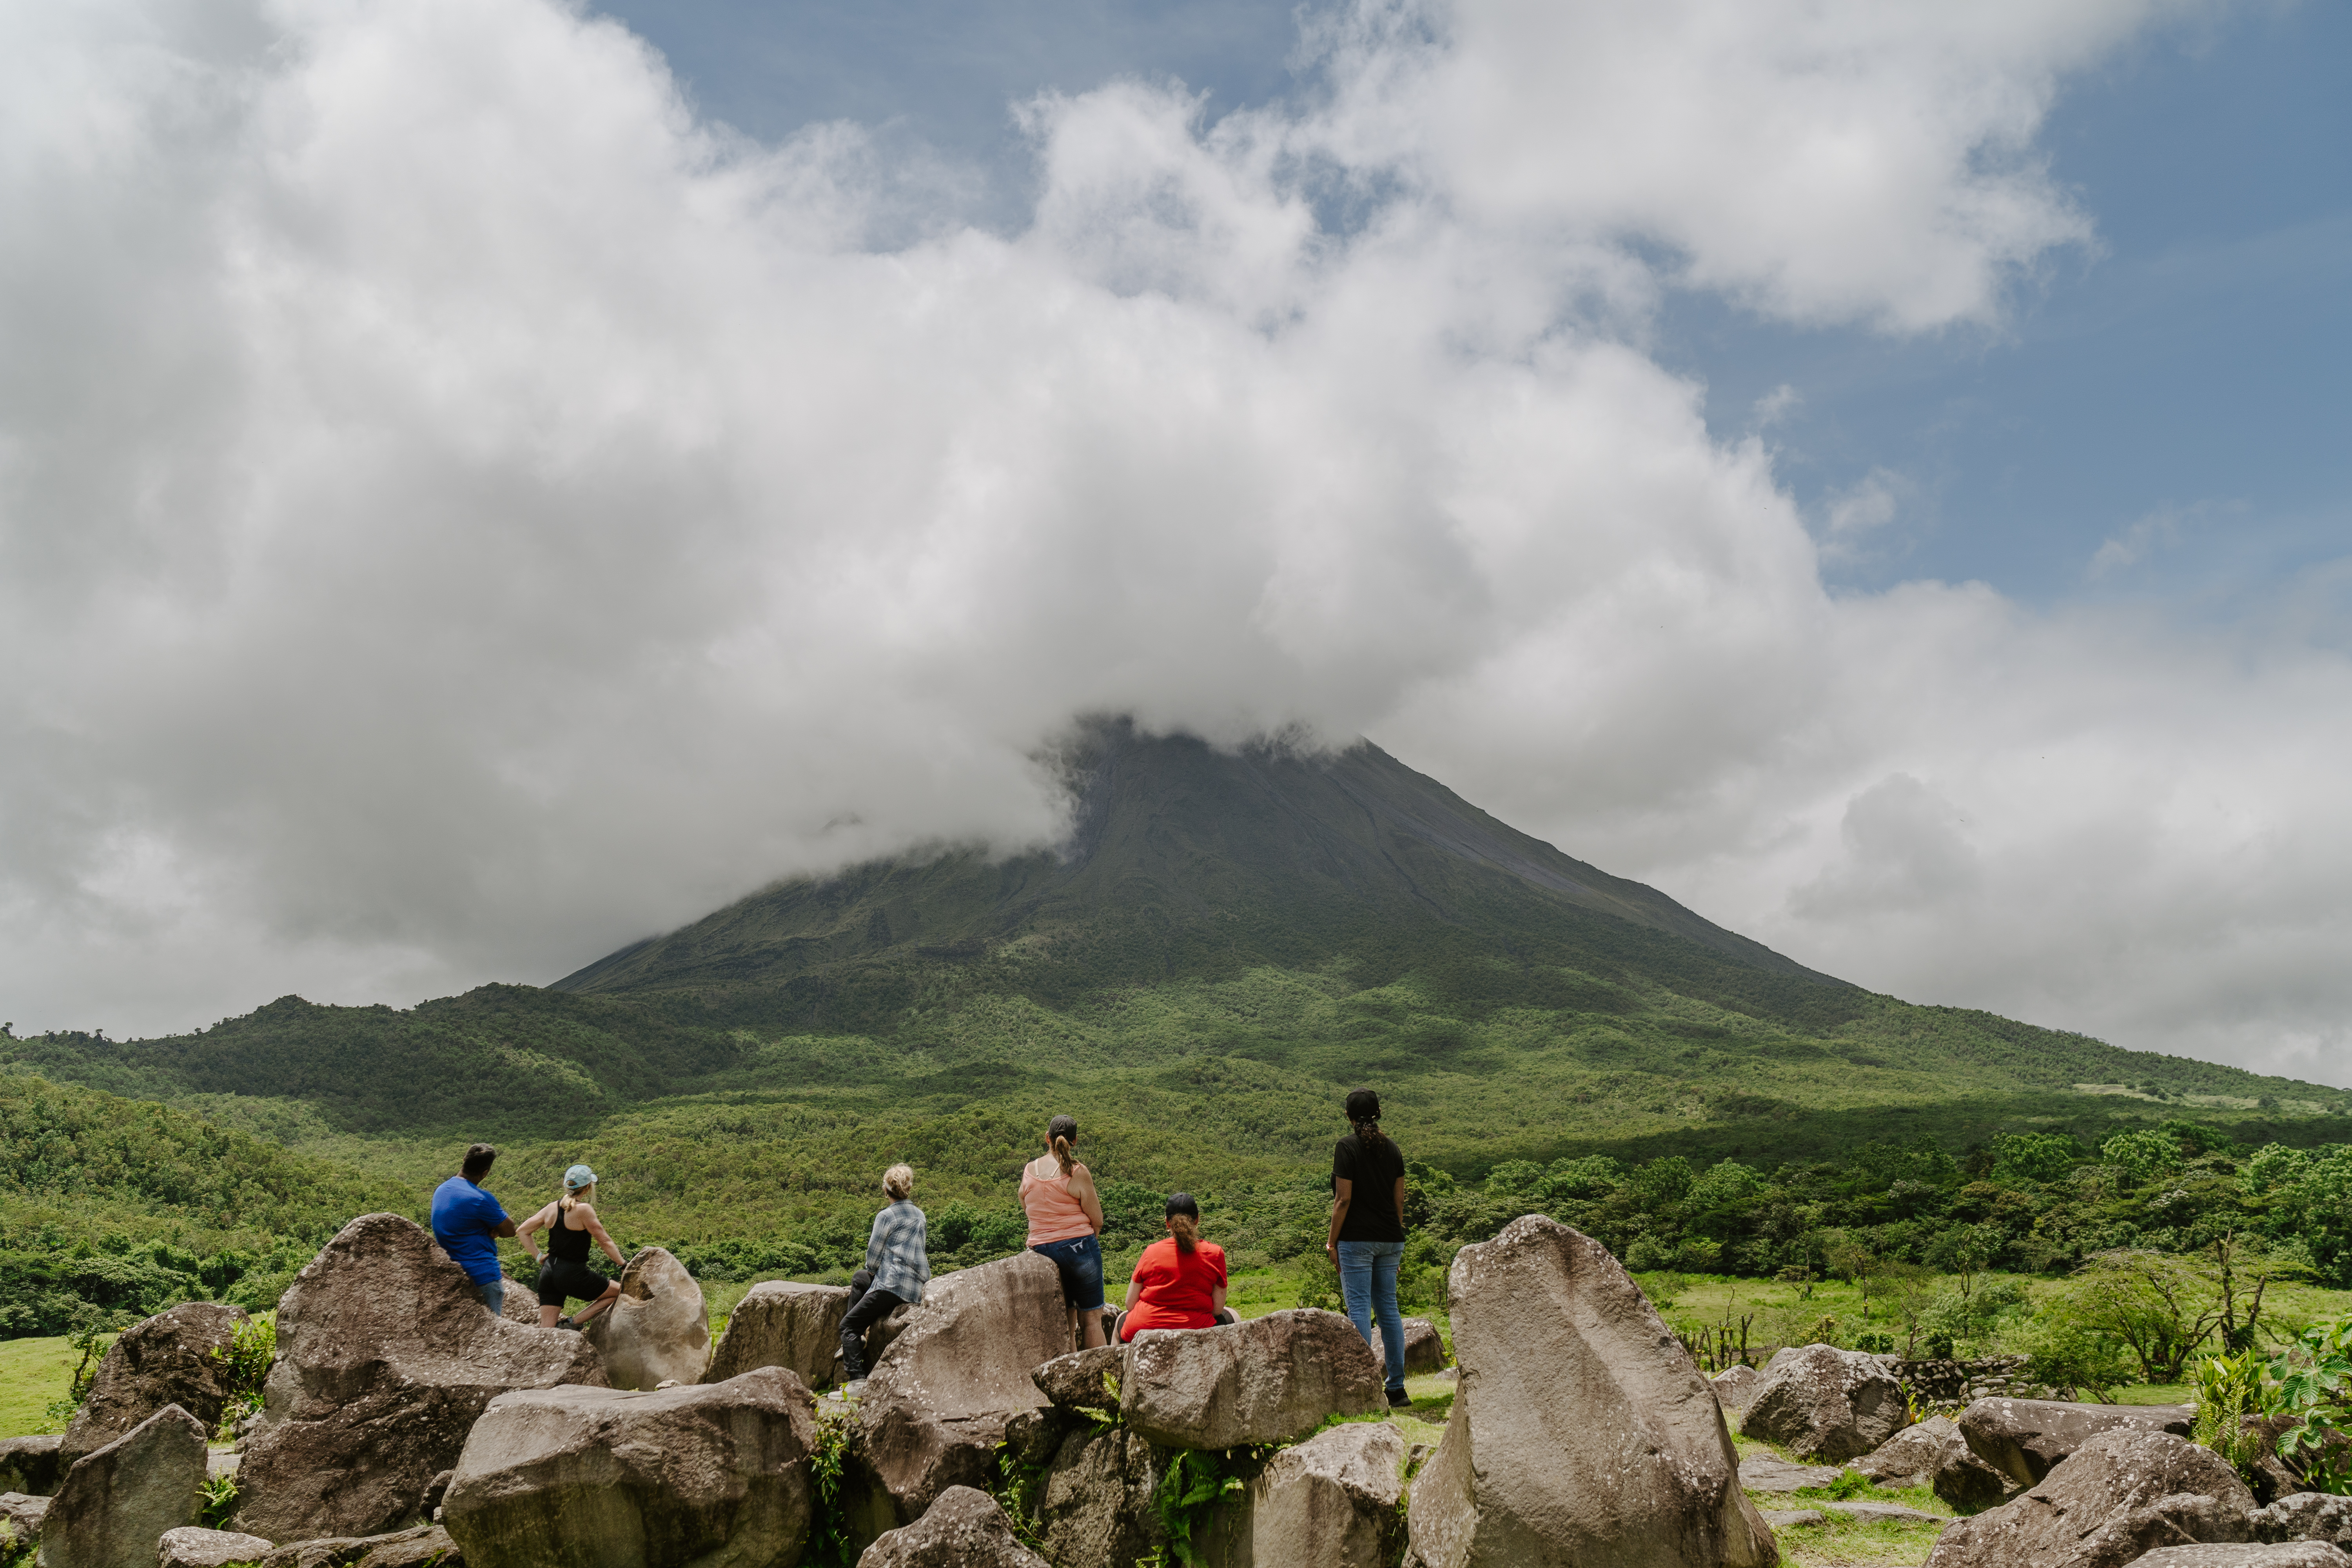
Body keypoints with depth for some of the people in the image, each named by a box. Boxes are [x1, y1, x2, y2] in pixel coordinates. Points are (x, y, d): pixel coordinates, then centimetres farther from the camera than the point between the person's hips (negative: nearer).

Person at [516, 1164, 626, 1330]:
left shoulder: (552, 1208, 6)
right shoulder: (583, 1210, -14)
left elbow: (522, 1232, 14)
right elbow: (604, 1242, -10)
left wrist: (538, 1257, 17)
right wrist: (623, 1264, 0)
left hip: (548, 1272, 7)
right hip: (573, 1275, -7)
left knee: (546, 1329, 11)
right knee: (620, 1292, 7)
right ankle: (572, 1322, -2)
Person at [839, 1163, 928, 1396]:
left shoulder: (886, 1216, -8)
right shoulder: (920, 1215, 15)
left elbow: (873, 1259, -6)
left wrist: (873, 1270, 19)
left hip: (894, 1285, -8)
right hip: (918, 1284, 8)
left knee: (848, 1324, -1)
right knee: (859, 1278, 29)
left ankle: (857, 1380, -16)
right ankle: (856, 1339, 28)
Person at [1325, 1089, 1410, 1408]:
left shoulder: (1347, 1148, -8)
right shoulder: (1391, 1147, 9)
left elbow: (1344, 1200, -11)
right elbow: (1399, 1199, 11)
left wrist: (1332, 1242, -5)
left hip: (1357, 1239, -6)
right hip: (1389, 1239, 6)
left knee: (1359, 1307, -3)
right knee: (1388, 1307, 10)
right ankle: (1397, 1388, 11)